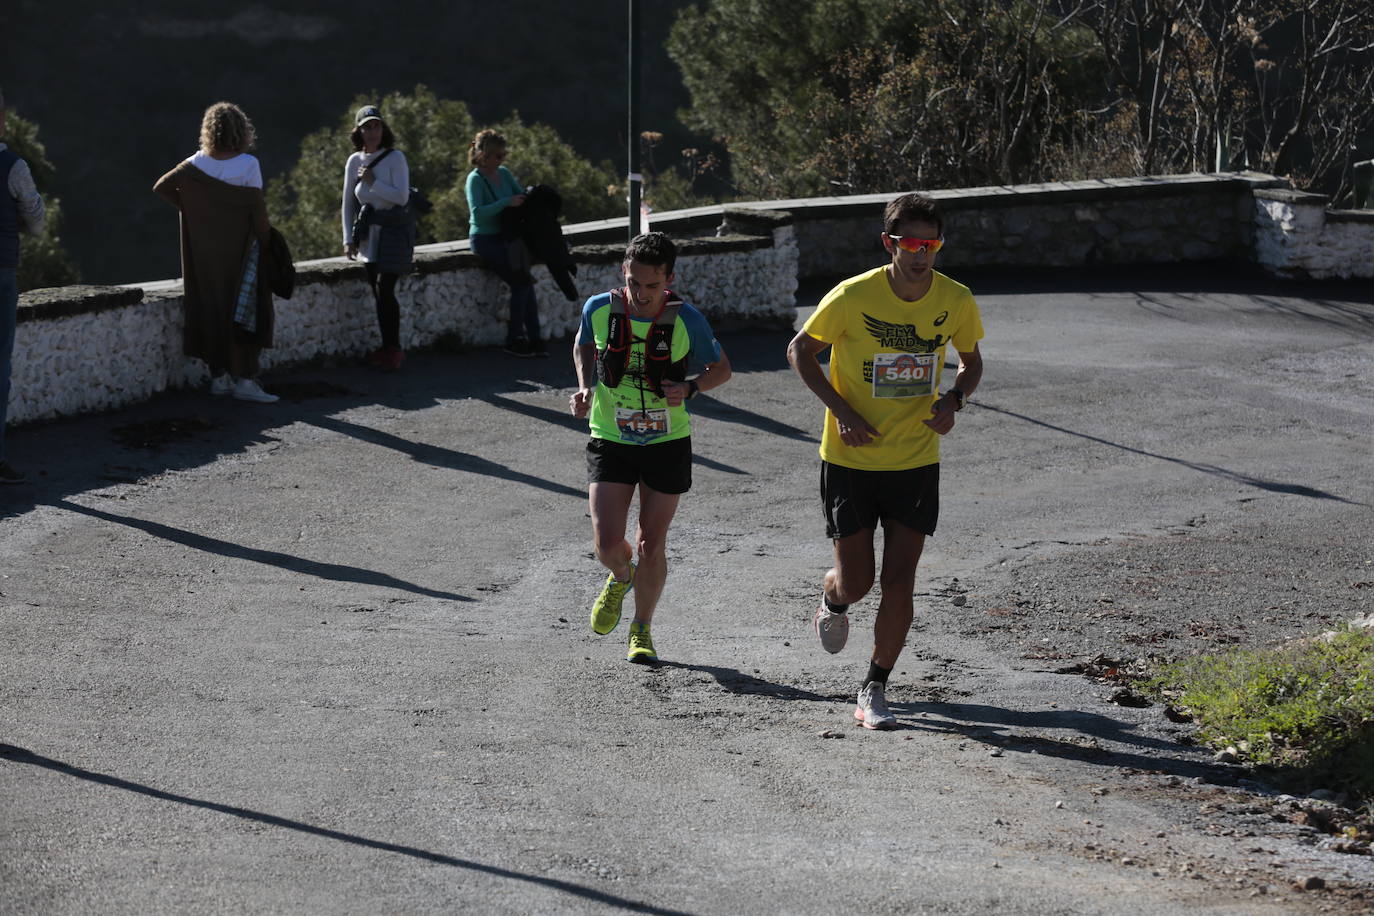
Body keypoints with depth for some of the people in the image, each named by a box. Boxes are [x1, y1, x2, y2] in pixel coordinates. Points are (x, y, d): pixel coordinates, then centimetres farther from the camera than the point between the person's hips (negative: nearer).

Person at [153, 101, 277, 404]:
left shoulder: (197, 164, 0)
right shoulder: (248, 165, -13)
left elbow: (161, 187, 1)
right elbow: (258, 208, -13)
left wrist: (190, 208, 7)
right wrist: (265, 244, -2)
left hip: (206, 250, 4)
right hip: (240, 247, -4)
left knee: (212, 309, 11)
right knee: (244, 311, -1)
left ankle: (219, 376, 16)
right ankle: (244, 379, -6)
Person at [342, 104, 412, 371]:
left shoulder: (395, 158, -7)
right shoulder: (354, 161, 7)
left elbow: (401, 196, -15)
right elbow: (348, 202, 11)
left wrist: (372, 182, -15)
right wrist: (348, 238, 6)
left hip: (394, 229, -5)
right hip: (369, 231, 5)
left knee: (385, 289, -13)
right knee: (377, 291, 3)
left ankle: (394, 349, -5)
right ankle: (387, 348, 10)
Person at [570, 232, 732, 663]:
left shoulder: (686, 321, -16)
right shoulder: (600, 309, -12)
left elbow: (722, 368, 0)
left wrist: (689, 388, -20)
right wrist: (585, 388, -5)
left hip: (667, 444, -1)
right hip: (610, 443, 1)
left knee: (652, 546, 4)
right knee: (608, 545, -9)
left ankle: (642, 630, 28)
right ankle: (620, 577, 29)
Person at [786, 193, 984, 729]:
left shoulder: (956, 301, -8)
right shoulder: (853, 296, -17)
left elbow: (971, 360, 11)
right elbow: (800, 350, -3)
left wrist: (954, 400, -10)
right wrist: (840, 410, -15)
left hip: (917, 462, 2)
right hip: (851, 460, -2)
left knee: (899, 582, -4)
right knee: (855, 580, 4)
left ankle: (874, 690, 11)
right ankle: (832, 601, 43)